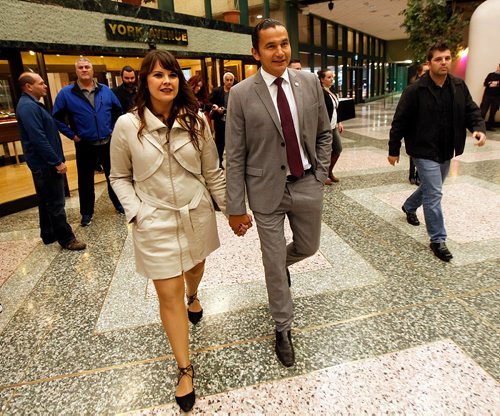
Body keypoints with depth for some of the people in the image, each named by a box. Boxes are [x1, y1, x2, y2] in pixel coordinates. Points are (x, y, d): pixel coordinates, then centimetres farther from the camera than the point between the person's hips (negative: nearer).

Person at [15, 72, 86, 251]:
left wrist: (56, 159, 18)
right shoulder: (28, 107, -18)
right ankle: (66, 239, 5)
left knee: (47, 201, 17)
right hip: (46, 164, -11)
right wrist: (57, 162, -21)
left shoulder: (32, 104, 15)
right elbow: (39, 139, -24)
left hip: (44, 163, 11)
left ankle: (49, 235, 29)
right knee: (56, 203, -4)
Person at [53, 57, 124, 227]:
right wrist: (72, 135, -4)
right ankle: (87, 213, 21)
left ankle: (118, 203, 31)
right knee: (85, 180, 7)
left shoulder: (105, 90, 2)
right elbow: (57, 118, 1)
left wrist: (113, 129, 7)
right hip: (85, 146, -2)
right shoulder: (66, 93, -5)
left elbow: (118, 109, 14)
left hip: (108, 143, 2)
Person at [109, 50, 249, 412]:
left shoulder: (195, 120, -6)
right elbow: (120, 177, 0)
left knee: (196, 266, 26)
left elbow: (212, 171, 1)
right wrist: (136, 213, -12)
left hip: (197, 215, 3)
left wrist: (231, 208, 3)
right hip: (156, 221, -2)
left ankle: (193, 297, 64)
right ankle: (185, 368, 21)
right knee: (168, 294, 2)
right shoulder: (128, 125, -11)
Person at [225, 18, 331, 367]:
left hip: (307, 185, 3)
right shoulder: (241, 94, -9)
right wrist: (236, 207, -8)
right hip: (267, 190, -3)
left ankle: (281, 263, 57)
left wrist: (321, 173, 2)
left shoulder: (310, 82, 1)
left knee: (308, 247, 20)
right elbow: (235, 156, -8)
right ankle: (284, 329, 31)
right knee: (274, 263, 8)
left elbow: (324, 132, 12)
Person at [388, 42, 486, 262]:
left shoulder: (459, 86, 2)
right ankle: (437, 240, 4)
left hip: (446, 151, 6)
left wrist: (478, 128, -12)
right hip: (424, 151, -6)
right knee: (434, 194, -7)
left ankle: (409, 206, 50)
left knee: (430, 188, 22)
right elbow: (399, 122, -10)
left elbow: (471, 110, 10)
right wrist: (393, 150, -7)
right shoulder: (415, 90, -14)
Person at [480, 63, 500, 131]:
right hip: (487, 95, -2)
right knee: (483, 111, -6)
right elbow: (485, 83, -3)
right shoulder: (491, 74, 7)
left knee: (493, 112, 5)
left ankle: (489, 125, 12)